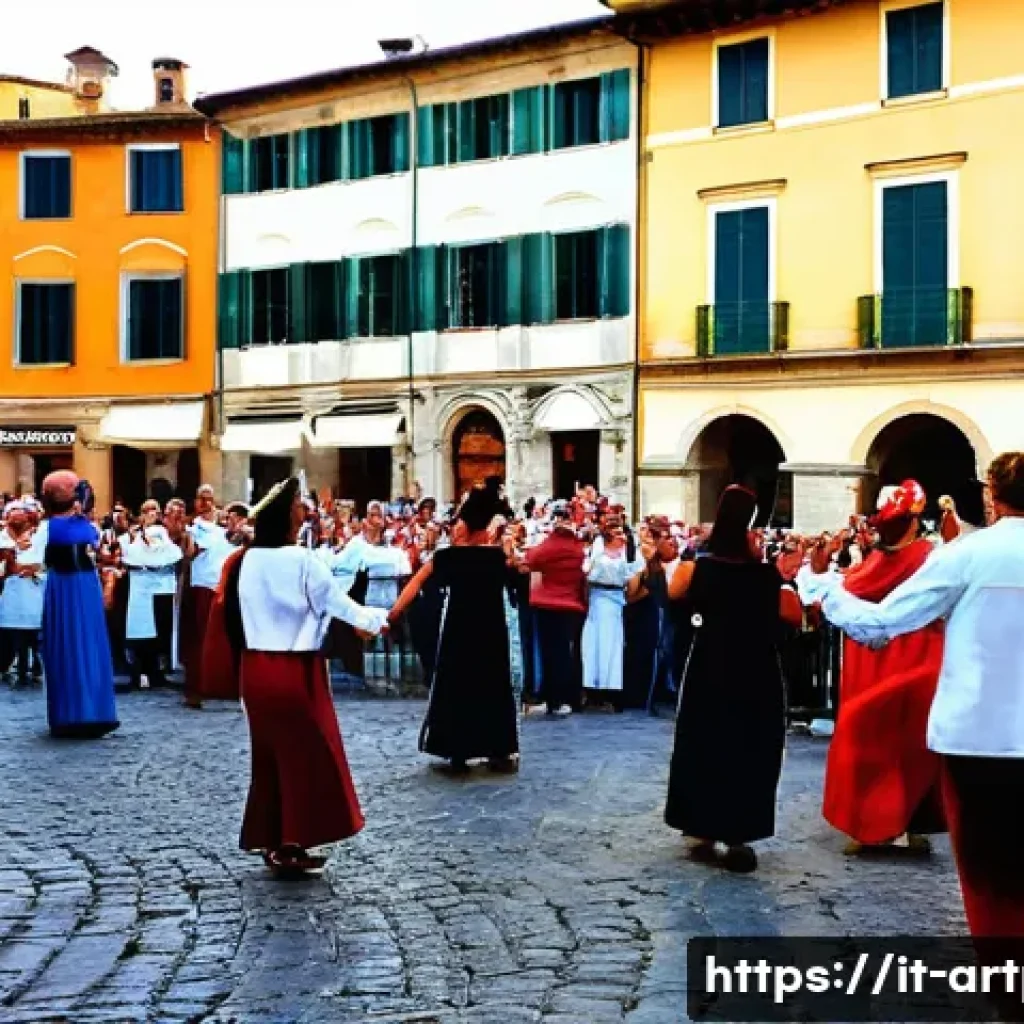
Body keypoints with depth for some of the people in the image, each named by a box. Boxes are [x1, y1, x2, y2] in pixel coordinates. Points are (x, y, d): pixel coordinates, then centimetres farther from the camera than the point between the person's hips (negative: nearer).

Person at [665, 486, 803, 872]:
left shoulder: (698, 569, -10)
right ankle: (737, 837, 10)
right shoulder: (769, 576, -13)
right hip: (756, 676, -1)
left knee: (704, 747, 16)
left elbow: (673, 593, 12)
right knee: (750, 752, 10)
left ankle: (705, 833, 20)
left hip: (708, 673, 1)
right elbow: (796, 615, 2)